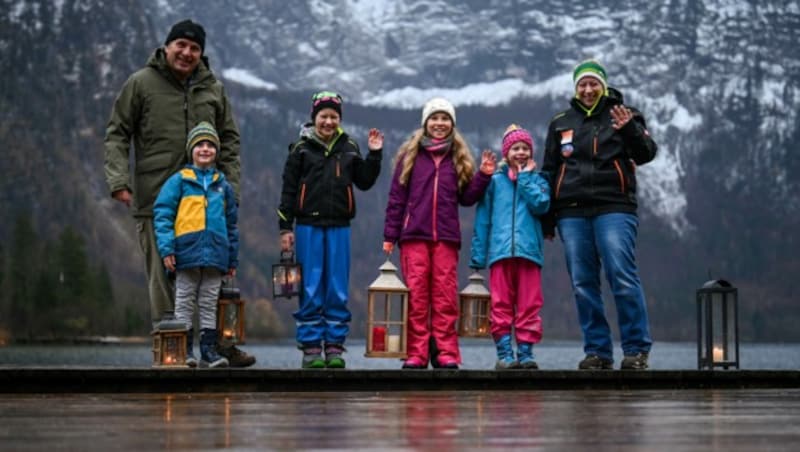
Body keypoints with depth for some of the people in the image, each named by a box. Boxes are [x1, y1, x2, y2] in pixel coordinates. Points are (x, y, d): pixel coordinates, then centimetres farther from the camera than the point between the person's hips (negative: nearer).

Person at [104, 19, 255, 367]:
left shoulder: (213, 89, 12)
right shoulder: (141, 83, 2)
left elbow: (229, 140, 16)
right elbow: (117, 134, 3)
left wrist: (230, 187, 6)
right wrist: (119, 180, -9)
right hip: (155, 200, -3)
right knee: (163, 278, 1)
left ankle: (223, 343, 12)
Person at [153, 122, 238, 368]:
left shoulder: (223, 185, 12)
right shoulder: (179, 180, 1)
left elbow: (231, 224, 17)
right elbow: (162, 214, -4)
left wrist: (233, 259, 15)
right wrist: (167, 248, -13)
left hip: (215, 255, 3)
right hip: (187, 253, -3)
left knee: (209, 304, 8)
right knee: (185, 303, 3)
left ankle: (209, 350, 12)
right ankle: (184, 350, 7)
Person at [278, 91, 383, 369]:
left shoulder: (349, 148, 9)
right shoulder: (301, 149, 3)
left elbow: (364, 182, 14)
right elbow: (288, 190, 3)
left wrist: (375, 154, 2)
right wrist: (285, 228, -1)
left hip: (339, 227, 2)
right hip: (308, 227, -2)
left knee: (338, 290, 2)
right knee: (311, 290, -1)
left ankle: (335, 347, 9)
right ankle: (311, 348, 4)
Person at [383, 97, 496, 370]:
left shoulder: (459, 158, 13)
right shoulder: (410, 155, 8)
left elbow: (467, 198, 13)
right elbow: (396, 197, 6)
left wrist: (483, 176, 0)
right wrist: (390, 235, 2)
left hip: (446, 237, 1)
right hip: (413, 235, -1)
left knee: (445, 296, -2)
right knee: (416, 296, -4)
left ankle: (446, 353, 1)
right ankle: (416, 354, -1)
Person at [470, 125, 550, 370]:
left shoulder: (537, 180, 14)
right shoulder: (494, 181, 12)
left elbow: (541, 205, -7)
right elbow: (482, 219, 9)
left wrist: (525, 177, 1)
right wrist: (478, 255, 2)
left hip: (528, 251, 0)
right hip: (500, 251, 0)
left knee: (529, 305, -1)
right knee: (501, 305, -2)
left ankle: (525, 352, 2)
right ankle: (504, 353, -1)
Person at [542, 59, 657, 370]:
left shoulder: (622, 115, 9)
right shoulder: (561, 123, 18)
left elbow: (646, 155, -2)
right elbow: (549, 172, 20)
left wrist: (630, 132, -22)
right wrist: (546, 219, 16)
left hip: (614, 210, -4)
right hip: (571, 213, 4)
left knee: (623, 278, -12)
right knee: (583, 285, 2)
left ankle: (636, 349, -8)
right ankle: (597, 351, 8)